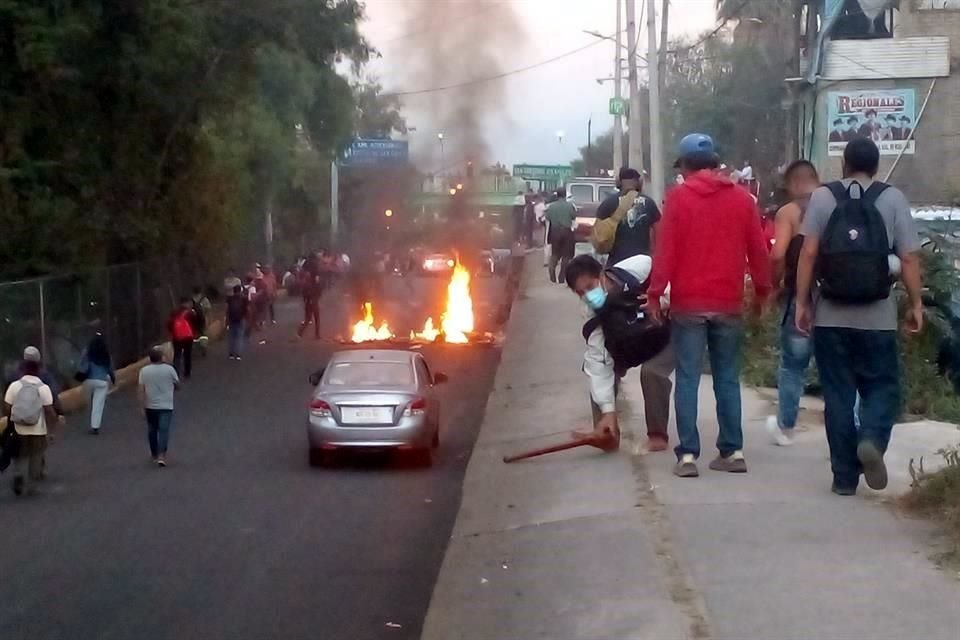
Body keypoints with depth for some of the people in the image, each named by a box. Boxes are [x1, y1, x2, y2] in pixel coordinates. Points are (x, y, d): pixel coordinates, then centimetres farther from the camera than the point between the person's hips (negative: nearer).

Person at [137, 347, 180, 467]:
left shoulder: (144, 371, -4)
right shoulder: (169, 369, -7)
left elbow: (140, 390, -7)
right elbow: (177, 385, 4)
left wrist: (142, 407, -4)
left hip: (150, 406, 2)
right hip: (166, 406, -2)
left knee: (152, 430, 16)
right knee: (164, 430, -6)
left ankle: (155, 455, 27)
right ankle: (161, 456, -19)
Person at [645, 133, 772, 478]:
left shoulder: (678, 197, -4)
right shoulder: (741, 197, 6)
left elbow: (666, 250, -8)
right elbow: (757, 249, 7)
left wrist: (655, 293, -5)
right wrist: (761, 290, 16)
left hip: (688, 303, -3)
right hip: (729, 303, 3)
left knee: (688, 378, -1)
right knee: (727, 379, 10)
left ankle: (688, 455, -6)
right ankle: (733, 451, 8)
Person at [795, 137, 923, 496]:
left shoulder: (823, 197, 3)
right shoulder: (892, 198, 1)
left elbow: (808, 253, -4)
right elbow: (909, 257, -3)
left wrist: (802, 302, 1)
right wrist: (915, 304, 5)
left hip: (831, 316, 1)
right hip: (877, 316, -1)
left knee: (838, 394, 8)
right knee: (882, 388, 11)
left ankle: (844, 476, 7)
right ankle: (872, 440, -17)